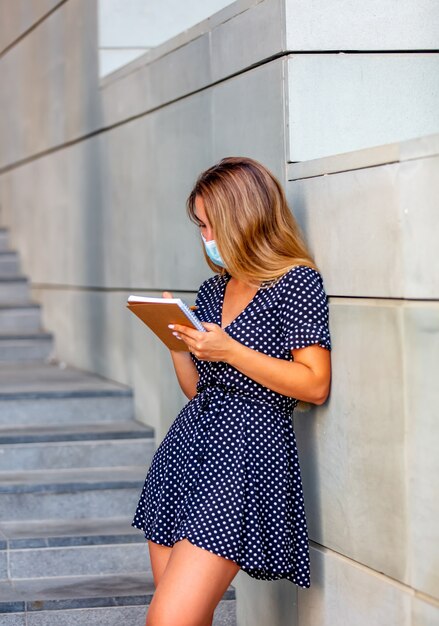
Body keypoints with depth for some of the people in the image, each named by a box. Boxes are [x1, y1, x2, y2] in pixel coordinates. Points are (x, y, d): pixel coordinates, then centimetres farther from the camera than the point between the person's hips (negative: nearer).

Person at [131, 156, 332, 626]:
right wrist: (176, 337, 5)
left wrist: (230, 351, -15)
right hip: (188, 441, 7)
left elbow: (315, 385, -11)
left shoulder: (297, 282, -4)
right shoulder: (212, 290, 18)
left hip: (246, 451, -7)